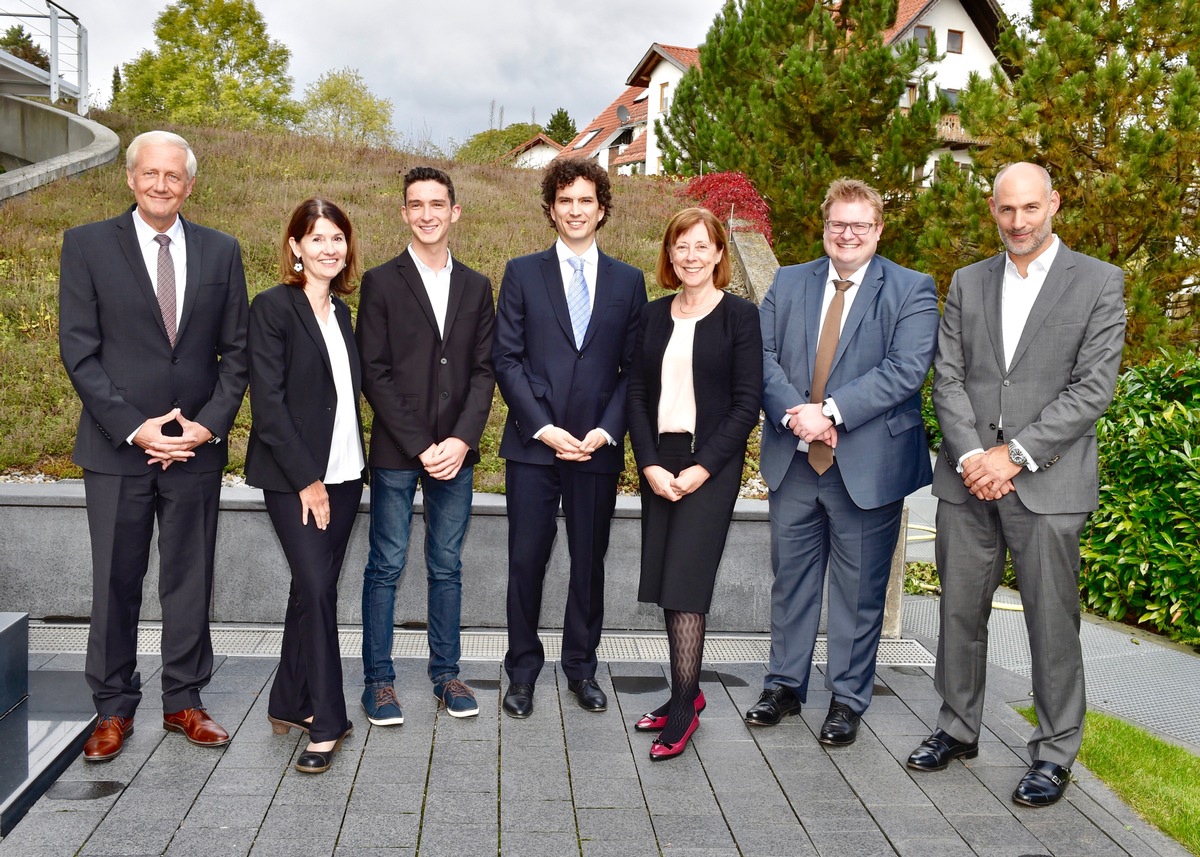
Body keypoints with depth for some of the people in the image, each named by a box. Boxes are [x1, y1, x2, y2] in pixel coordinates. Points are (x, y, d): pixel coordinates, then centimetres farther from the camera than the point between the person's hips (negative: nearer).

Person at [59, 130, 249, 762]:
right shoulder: (87, 245, 0)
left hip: (196, 448, 2)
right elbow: (79, 351, -5)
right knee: (115, 585, 7)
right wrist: (134, 428, -13)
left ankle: (183, 701, 23)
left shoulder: (221, 251, 7)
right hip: (117, 449, -2)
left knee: (190, 583, 9)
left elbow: (236, 351, 6)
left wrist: (208, 424, -7)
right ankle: (113, 708, 21)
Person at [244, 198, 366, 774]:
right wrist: (307, 479, -15)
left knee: (313, 589, 10)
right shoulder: (274, 307, -7)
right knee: (317, 589, -10)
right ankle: (326, 723, -1)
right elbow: (268, 403, -13)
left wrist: (352, 465, 5)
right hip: (293, 476, -6)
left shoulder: (341, 312, 13)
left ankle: (289, 704, 23)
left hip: (342, 472, 6)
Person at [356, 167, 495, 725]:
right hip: (396, 450, -3)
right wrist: (419, 446, -11)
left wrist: (461, 439, -8)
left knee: (447, 567, 10)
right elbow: (374, 374, -5)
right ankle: (379, 680, 12)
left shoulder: (476, 287, 11)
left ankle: (445, 673, 20)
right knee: (386, 567, 3)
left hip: (455, 450, 3)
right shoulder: (381, 282, 1)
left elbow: (483, 370, 7)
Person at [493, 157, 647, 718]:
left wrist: (606, 430, -8)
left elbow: (633, 368, 6)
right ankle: (522, 671, 18)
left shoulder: (628, 281, 9)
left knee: (589, 562, 9)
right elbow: (507, 359, -1)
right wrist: (544, 428, -11)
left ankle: (581, 667, 25)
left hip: (598, 447, 1)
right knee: (526, 560, 3)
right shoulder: (522, 273, 5)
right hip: (532, 445, -1)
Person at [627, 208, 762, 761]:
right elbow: (637, 393, 7)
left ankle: (683, 709, 1)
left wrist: (701, 468, -13)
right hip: (658, 462, 5)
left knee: (684, 584, -9)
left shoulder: (739, 316, -2)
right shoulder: (654, 316, 11)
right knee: (666, 584, 7)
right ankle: (687, 691, 20)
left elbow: (747, 403, -7)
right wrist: (649, 464, -6)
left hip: (711, 464, -5)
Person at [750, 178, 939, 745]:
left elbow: (906, 369, -15)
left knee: (859, 588, 8)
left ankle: (848, 699, 23)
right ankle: (784, 686, 30)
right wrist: (794, 414, -17)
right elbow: (762, 357, 1)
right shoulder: (788, 284, 9)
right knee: (790, 579, 14)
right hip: (794, 459, 4)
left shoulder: (911, 291, -2)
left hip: (867, 464, -3)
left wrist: (831, 412, -22)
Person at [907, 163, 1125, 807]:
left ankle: (1054, 753, 19)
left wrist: (1014, 454, -14)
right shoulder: (967, 283, 12)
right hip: (967, 480, 4)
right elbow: (948, 378, 5)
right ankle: (957, 729, 29)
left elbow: (1093, 388, -8)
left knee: (1052, 625, 3)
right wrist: (970, 456, -9)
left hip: (1047, 482, -3)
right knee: (960, 613, 12)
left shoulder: (1098, 283, 0)